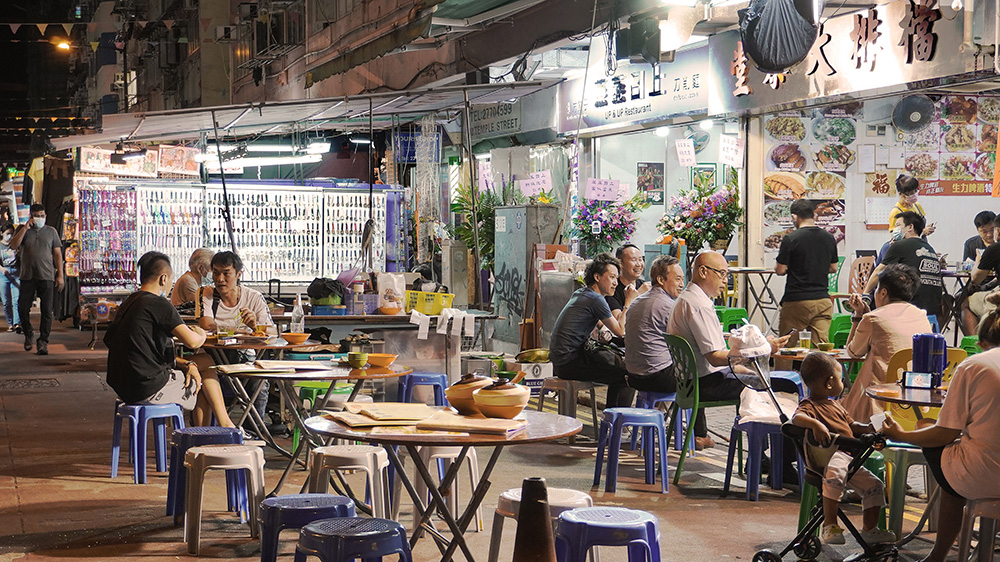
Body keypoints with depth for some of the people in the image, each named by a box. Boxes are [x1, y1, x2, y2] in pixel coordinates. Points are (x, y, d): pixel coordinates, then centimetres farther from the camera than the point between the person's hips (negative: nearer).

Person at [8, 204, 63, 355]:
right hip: (27, 277, 0)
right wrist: (25, 228, -11)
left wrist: (60, 275, 1)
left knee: (47, 311, -4)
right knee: (23, 309, 1)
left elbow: (57, 254, 9)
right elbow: (13, 245, -6)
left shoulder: (51, 232, 11)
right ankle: (28, 335, 24)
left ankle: (43, 341, 4)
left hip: (47, 276, 0)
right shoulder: (23, 230, 10)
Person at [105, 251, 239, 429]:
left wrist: (184, 364, 6)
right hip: (150, 390, -9)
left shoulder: (128, 303, 13)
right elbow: (192, 341, -19)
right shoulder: (158, 304, -15)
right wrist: (201, 335, 5)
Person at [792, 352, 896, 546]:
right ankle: (829, 526, -35)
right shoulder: (810, 406, -7)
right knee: (834, 475, -40)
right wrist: (816, 424, -47)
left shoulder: (835, 404, 25)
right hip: (831, 455, -10)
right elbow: (797, 417, -29)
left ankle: (869, 529, 29)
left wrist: (868, 428, 14)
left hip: (850, 458, 10)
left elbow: (852, 425, 34)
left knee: (875, 485, 15)